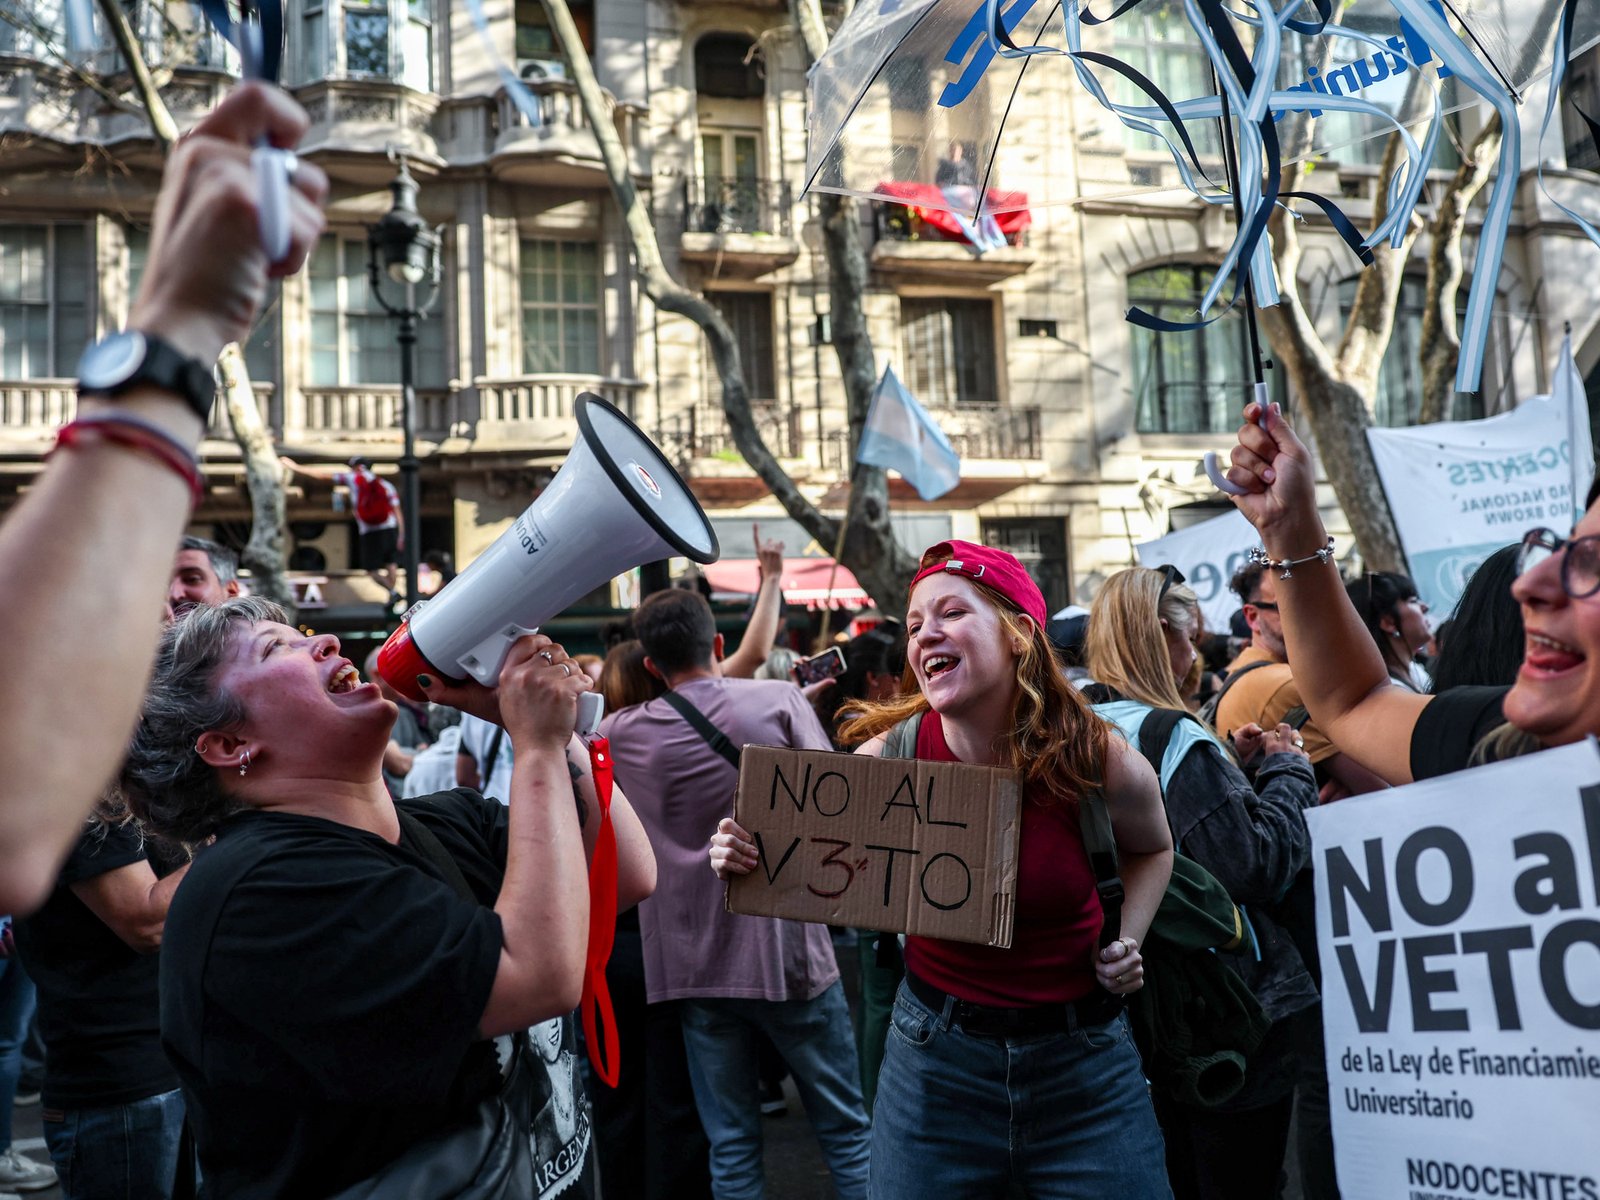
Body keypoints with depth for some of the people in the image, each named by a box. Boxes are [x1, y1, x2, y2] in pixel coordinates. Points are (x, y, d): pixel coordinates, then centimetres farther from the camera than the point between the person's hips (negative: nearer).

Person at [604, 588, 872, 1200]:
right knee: (847, 1131, 11)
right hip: (786, 948, -2)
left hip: (693, 963, 2)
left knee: (732, 1149, 10)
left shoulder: (621, 732, -1)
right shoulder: (777, 698, -7)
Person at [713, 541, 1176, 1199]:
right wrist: (746, 861, -16)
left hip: (1083, 1056, 0)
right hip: (935, 1052, 0)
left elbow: (1152, 851, 12)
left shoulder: (1101, 761, -13)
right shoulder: (887, 757, -13)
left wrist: (1128, 942, -4)